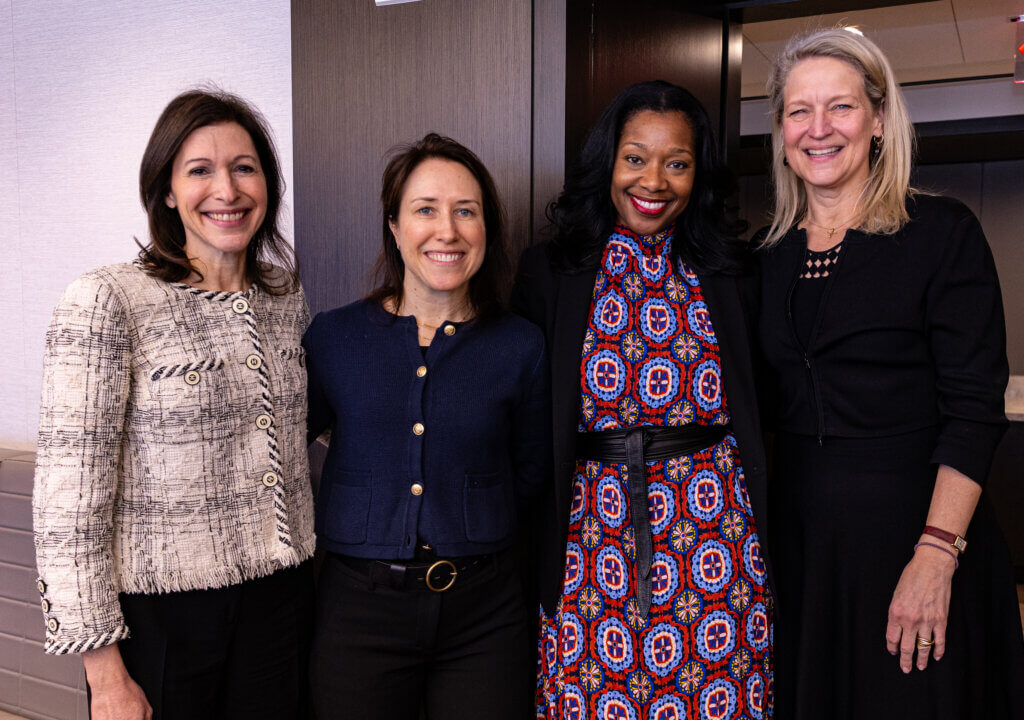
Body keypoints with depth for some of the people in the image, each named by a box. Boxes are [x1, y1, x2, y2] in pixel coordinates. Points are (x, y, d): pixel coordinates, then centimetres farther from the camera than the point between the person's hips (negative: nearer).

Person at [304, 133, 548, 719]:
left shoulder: (521, 347, -2)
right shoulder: (334, 337, -2)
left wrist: (466, 522, 2)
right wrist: (376, 522, 5)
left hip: (484, 610, 1)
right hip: (360, 606, 0)